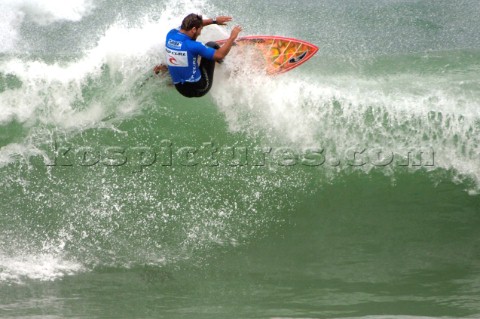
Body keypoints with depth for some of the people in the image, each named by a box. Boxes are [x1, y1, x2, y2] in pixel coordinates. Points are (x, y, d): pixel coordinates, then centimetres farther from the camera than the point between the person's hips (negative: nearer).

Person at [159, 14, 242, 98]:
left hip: (181, 90, 6)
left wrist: (214, 21, 18)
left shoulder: (170, 35, -5)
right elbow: (220, 55, -15)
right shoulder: (193, 46, -24)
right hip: (198, 89, -6)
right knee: (211, 45, 9)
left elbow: (192, 24, 15)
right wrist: (232, 37, -4)